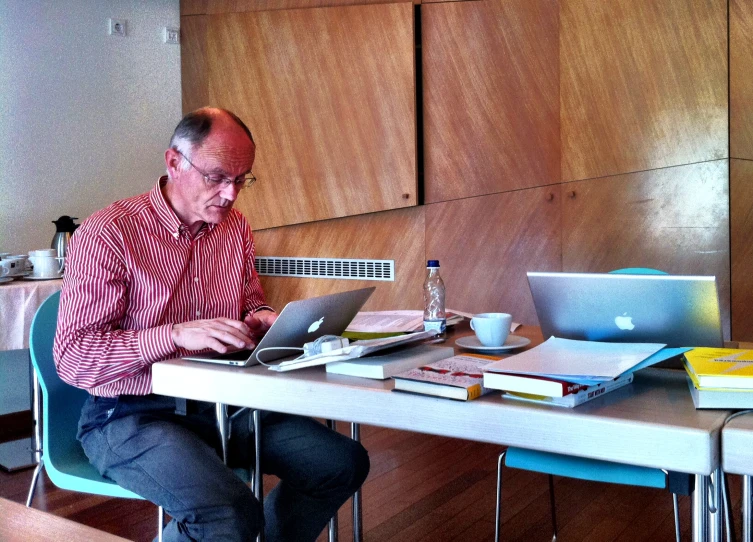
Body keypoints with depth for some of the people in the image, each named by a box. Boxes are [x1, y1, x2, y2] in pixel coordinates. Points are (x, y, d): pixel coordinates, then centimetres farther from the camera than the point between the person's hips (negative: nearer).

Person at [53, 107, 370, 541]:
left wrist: (262, 318, -2)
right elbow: (74, 356, -17)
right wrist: (177, 334, -29)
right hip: (135, 415, -7)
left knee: (344, 464, -6)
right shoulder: (108, 233, -12)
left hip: (223, 403, 7)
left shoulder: (235, 228, 9)